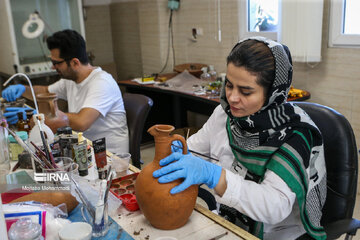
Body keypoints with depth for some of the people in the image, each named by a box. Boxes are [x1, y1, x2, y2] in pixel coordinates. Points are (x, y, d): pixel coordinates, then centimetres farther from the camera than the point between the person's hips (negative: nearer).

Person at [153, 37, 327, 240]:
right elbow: (194, 146, 8)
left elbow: (276, 207, -29)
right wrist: (177, 151, -15)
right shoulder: (226, 113, -4)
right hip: (226, 223, 5)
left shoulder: (295, 132, -20)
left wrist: (212, 175, -40)